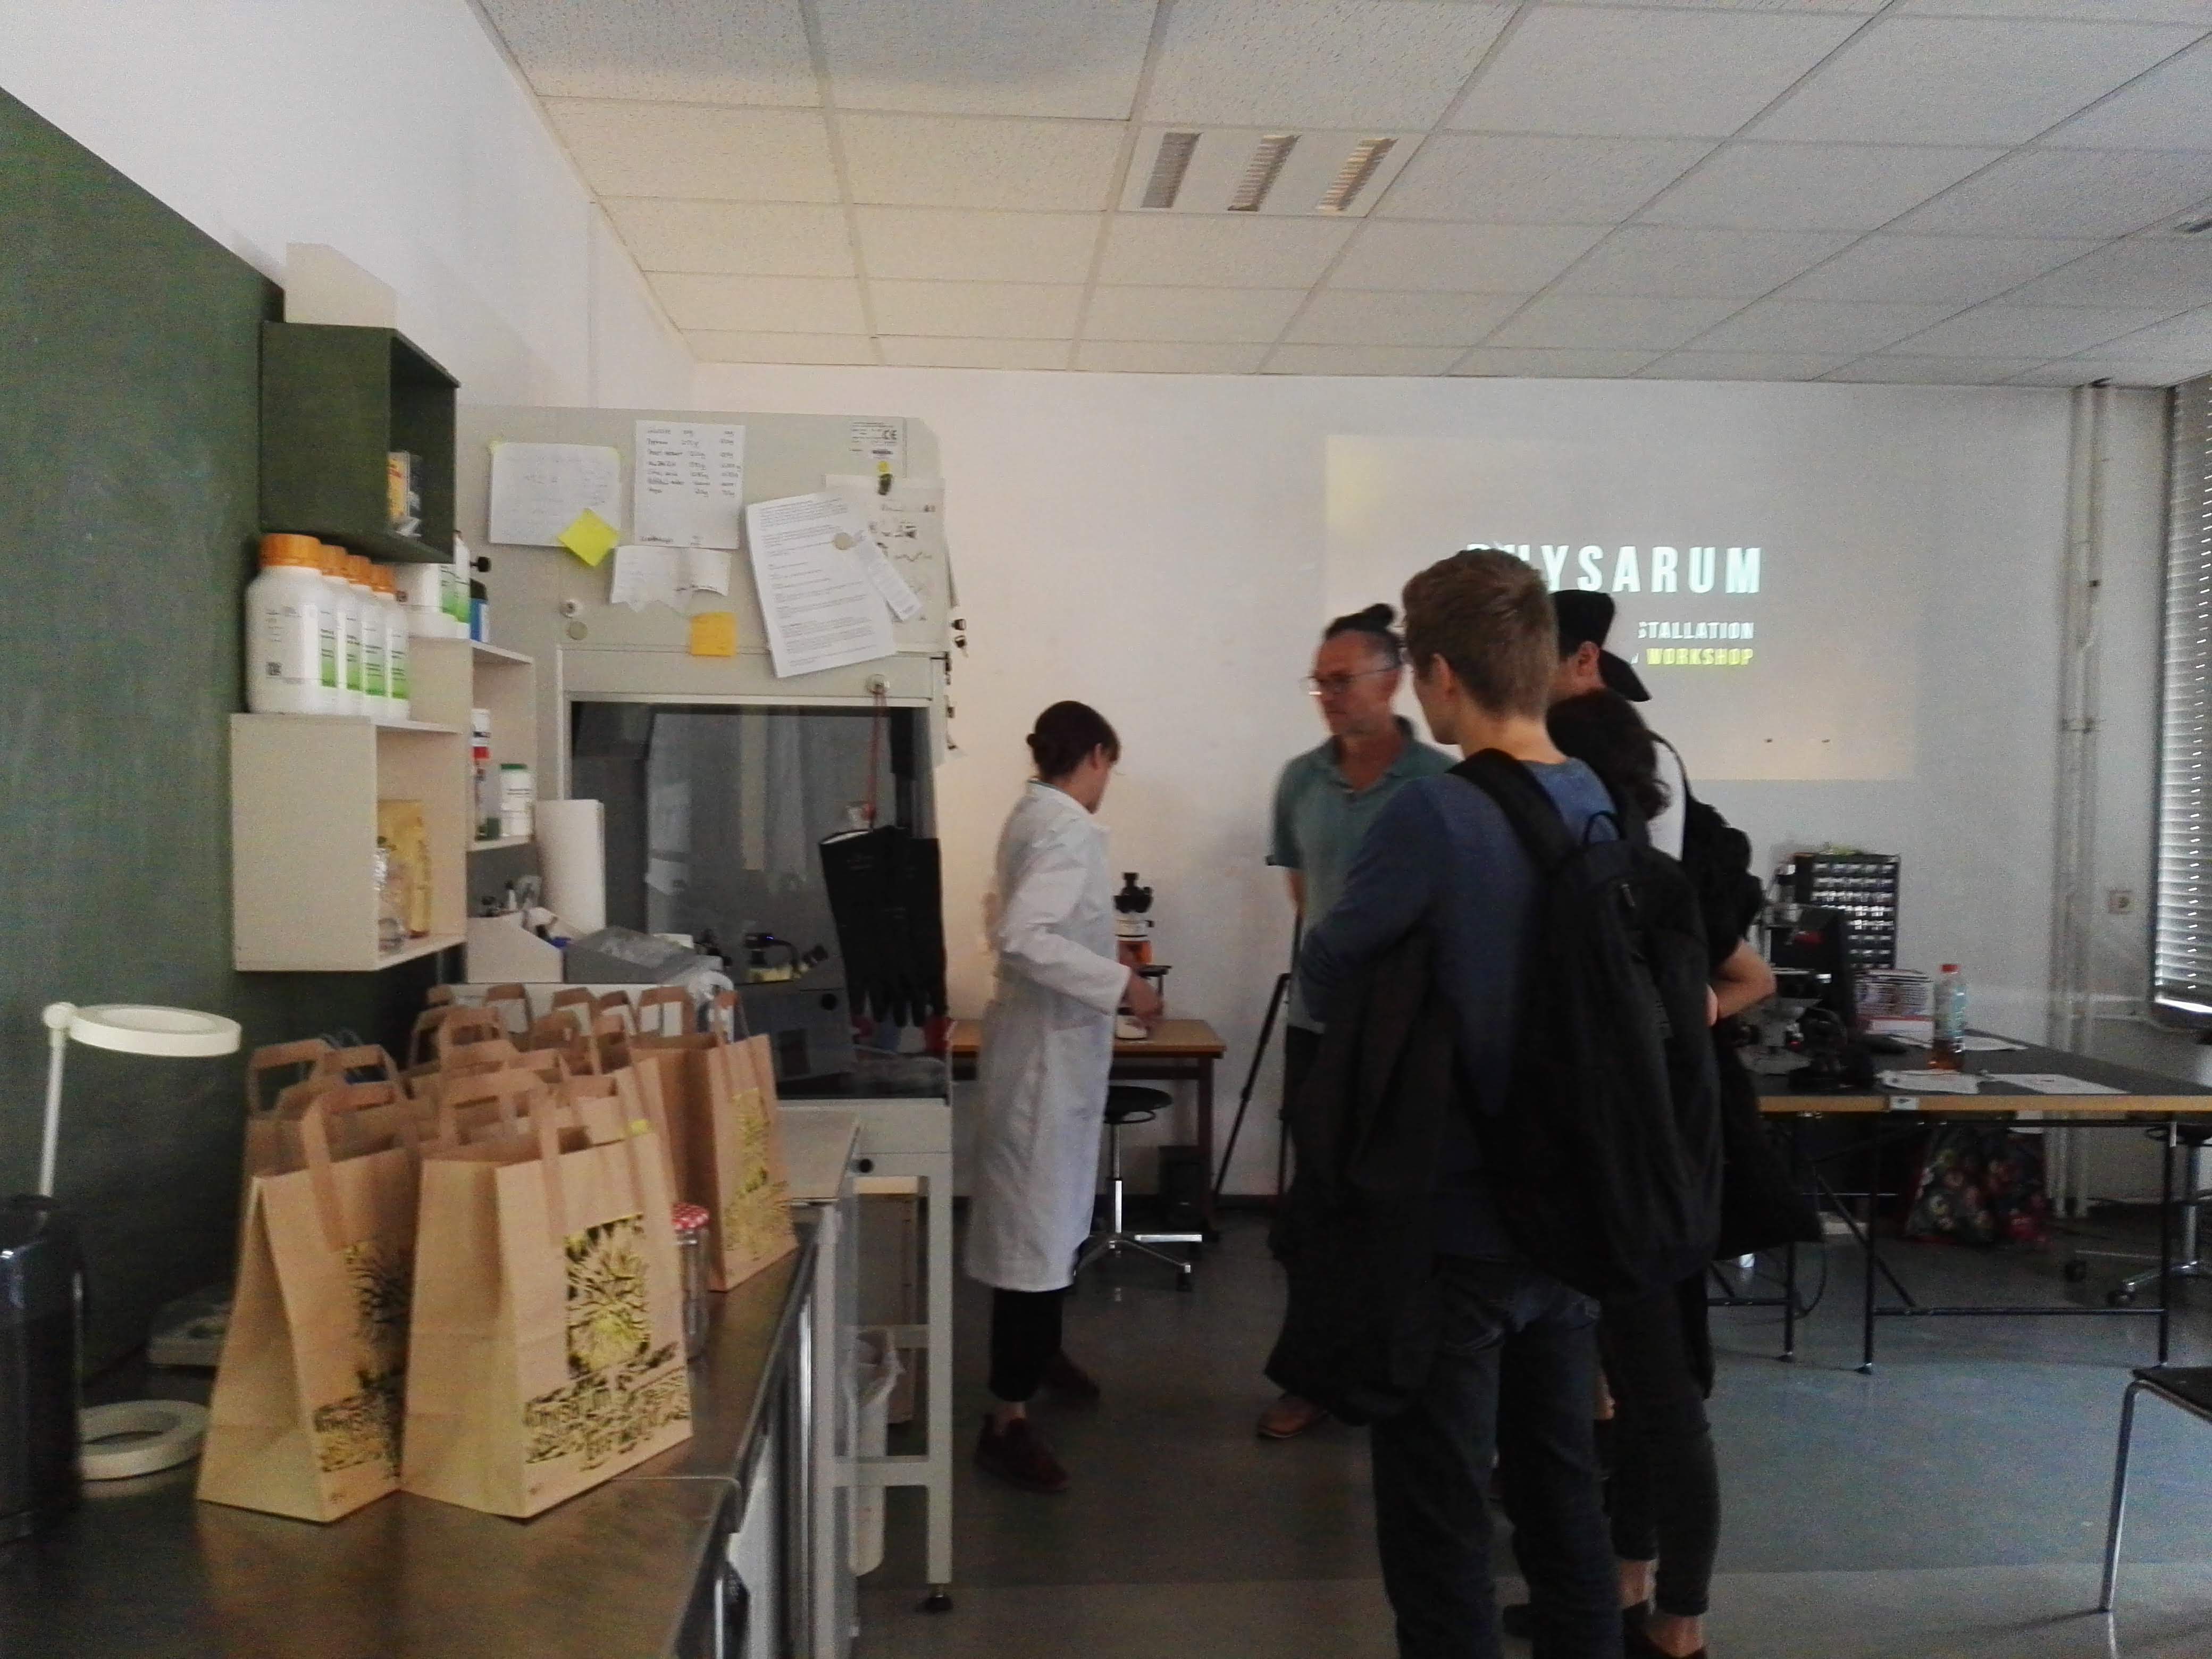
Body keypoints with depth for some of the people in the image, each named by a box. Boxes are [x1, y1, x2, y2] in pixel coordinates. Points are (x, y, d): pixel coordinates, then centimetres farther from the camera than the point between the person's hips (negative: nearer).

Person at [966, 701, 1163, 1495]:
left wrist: (1103, 956, 27)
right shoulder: (1067, 827, -21)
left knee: (1056, 1210, 24)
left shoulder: (1035, 815, 9)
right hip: (1050, 1046, -10)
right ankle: (1007, 1421, 3)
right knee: (1035, 1223, -4)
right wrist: (1119, 984, -27)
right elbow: (1022, 939, -31)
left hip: (1055, 1040, 10)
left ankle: (1040, 1349, 43)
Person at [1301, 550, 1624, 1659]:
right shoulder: (1602, 809, 2)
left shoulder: (1434, 813, -20)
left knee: (1438, 1519, 6)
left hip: (1456, 1224, -7)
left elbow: (1324, 973, -10)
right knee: (1562, 1488, 20)